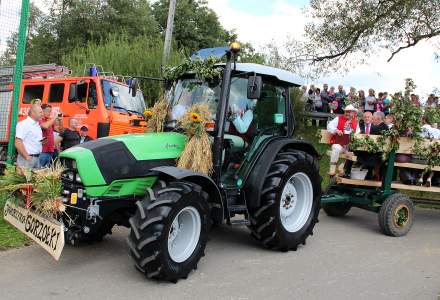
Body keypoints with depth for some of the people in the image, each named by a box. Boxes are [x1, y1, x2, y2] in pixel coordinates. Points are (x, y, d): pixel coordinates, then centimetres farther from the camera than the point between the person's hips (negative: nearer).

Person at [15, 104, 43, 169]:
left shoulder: (37, 125, 15)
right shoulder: (23, 124, -12)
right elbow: (18, 143, -19)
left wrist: (42, 141, 4)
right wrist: (27, 157, -19)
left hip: (37, 158, 8)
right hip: (26, 159, -8)